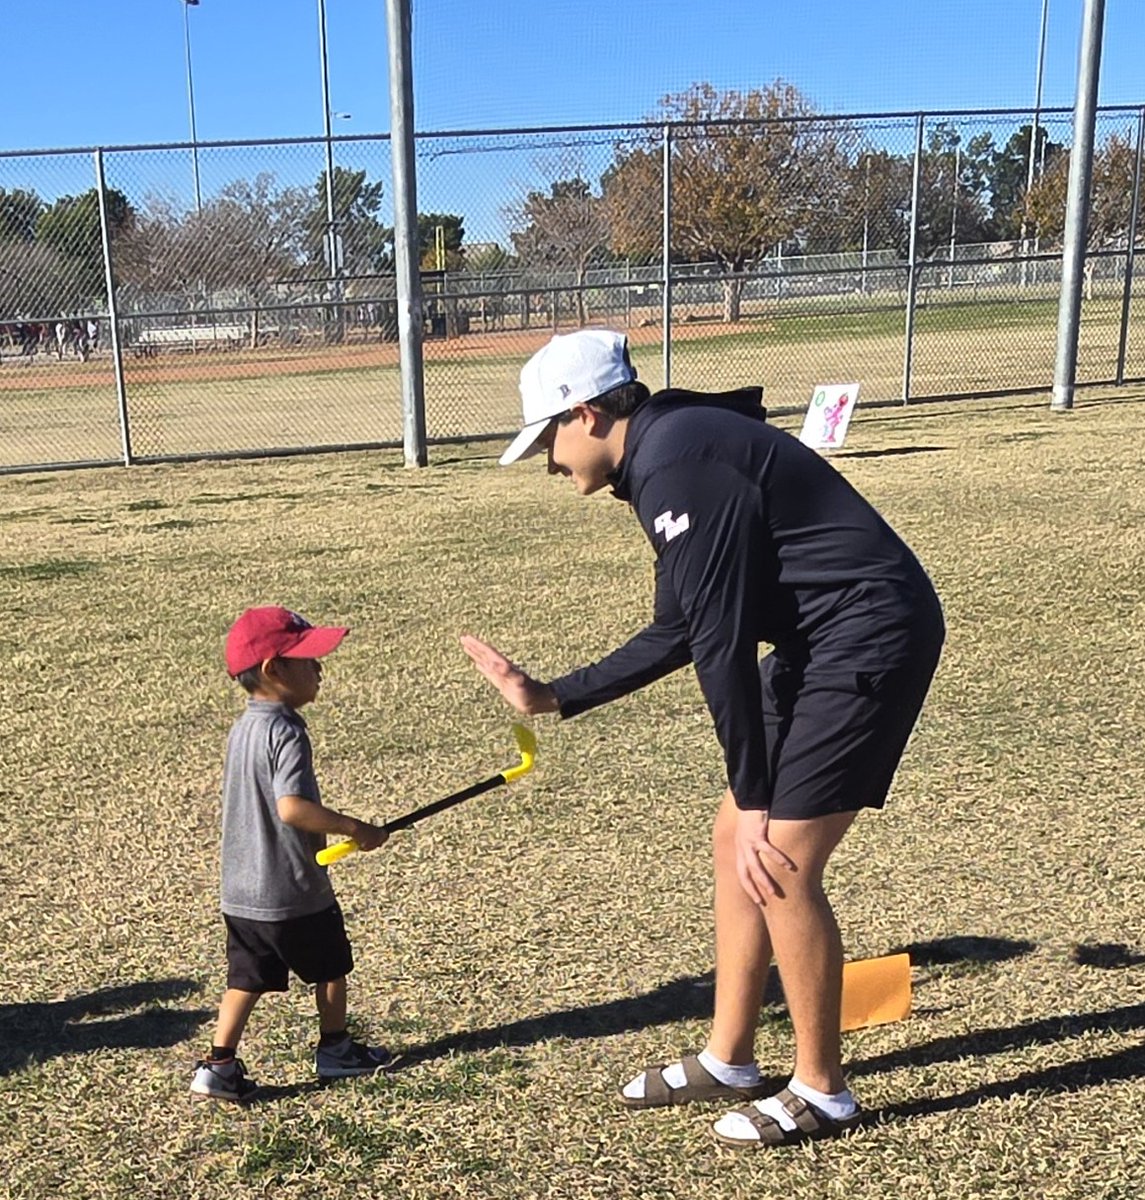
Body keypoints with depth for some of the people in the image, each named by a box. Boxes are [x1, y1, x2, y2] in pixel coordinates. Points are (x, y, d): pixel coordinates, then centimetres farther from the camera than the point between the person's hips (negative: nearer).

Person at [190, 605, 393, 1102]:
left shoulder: (243, 727, 7)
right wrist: (355, 829, -24)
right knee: (331, 966, 14)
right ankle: (335, 1050, 30)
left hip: (240, 890, 7)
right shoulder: (286, 732, -22)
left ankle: (219, 1065, 10)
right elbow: (292, 807, -32)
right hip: (294, 892, -7)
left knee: (247, 977, 13)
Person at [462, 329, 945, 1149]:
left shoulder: (678, 465, -19)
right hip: (822, 642, 10)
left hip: (871, 639, -10)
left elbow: (723, 643, -20)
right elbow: (678, 636, 16)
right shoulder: (669, 456, 13)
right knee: (736, 843, 12)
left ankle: (823, 1093, 14)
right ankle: (728, 1061, 27)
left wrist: (754, 797, -14)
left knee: (779, 864, -5)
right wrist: (553, 698, 17)